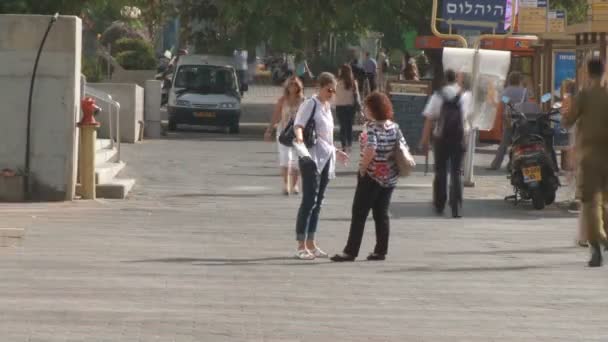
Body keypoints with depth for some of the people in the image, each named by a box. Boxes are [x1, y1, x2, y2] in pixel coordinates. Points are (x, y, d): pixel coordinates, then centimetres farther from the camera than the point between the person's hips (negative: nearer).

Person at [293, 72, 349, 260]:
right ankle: (301, 246, -10)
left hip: (325, 158, 8)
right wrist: (299, 137, -42)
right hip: (311, 158, -8)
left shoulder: (327, 107, 17)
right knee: (309, 200, -11)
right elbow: (298, 125, -21)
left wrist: (335, 152, 35)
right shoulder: (310, 104, -8)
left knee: (318, 202, 10)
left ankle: (311, 244, 15)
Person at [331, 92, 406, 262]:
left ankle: (351, 251, -2)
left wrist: (362, 168, -16)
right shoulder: (394, 127, 5)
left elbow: (370, 150, -29)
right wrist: (395, 165, 12)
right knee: (382, 214, 12)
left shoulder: (372, 127, -16)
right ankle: (381, 250, 12)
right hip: (390, 177, 7)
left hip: (372, 177, -7)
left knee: (359, 214, -1)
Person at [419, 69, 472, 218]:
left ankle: (439, 205, 21)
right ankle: (456, 208, -7)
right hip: (460, 137, 0)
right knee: (457, 172, 1)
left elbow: (429, 119, -8)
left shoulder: (437, 96, -7)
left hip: (441, 138, 0)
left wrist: (425, 140, -3)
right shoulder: (465, 96, -3)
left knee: (440, 172, 14)